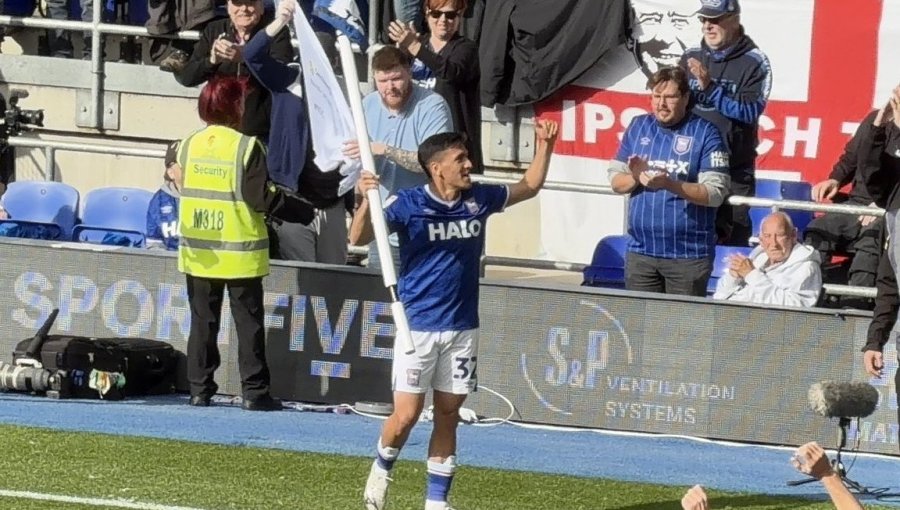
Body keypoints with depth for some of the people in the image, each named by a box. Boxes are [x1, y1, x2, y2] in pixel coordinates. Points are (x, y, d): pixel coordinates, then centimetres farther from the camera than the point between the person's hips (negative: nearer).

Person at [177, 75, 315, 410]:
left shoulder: (189, 145, 1)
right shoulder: (247, 147, -13)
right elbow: (261, 198, -16)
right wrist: (304, 212, -5)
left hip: (199, 253, 4)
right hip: (240, 253, -4)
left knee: (203, 321, 10)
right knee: (249, 322, 3)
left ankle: (199, 389, 9)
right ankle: (254, 391, 1)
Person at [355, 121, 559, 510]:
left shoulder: (479, 199, 3)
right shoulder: (408, 204, -12)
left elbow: (529, 187, 19)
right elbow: (360, 238, -20)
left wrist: (544, 145, 7)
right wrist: (367, 200, -38)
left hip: (462, 328, 4)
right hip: (418, 327, -4)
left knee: (448, 415, 8)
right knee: (406, 415, -6)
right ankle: (382, 469, 23)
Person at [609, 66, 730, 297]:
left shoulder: (705, 133, -6)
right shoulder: (638, 127, 10)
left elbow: (715, 193, -13)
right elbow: (615, 180, 9)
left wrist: (669, 184, -25)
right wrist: (636, 178, -14)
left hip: (687, 254, -4)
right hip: (641, 250, 5)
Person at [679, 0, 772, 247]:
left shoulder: (754, 63, -5)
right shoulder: (690, 57, 9)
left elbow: (750, 112, -14)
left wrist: (710, 87, -21)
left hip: (734, 173, -4)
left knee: (733, 237, -5)